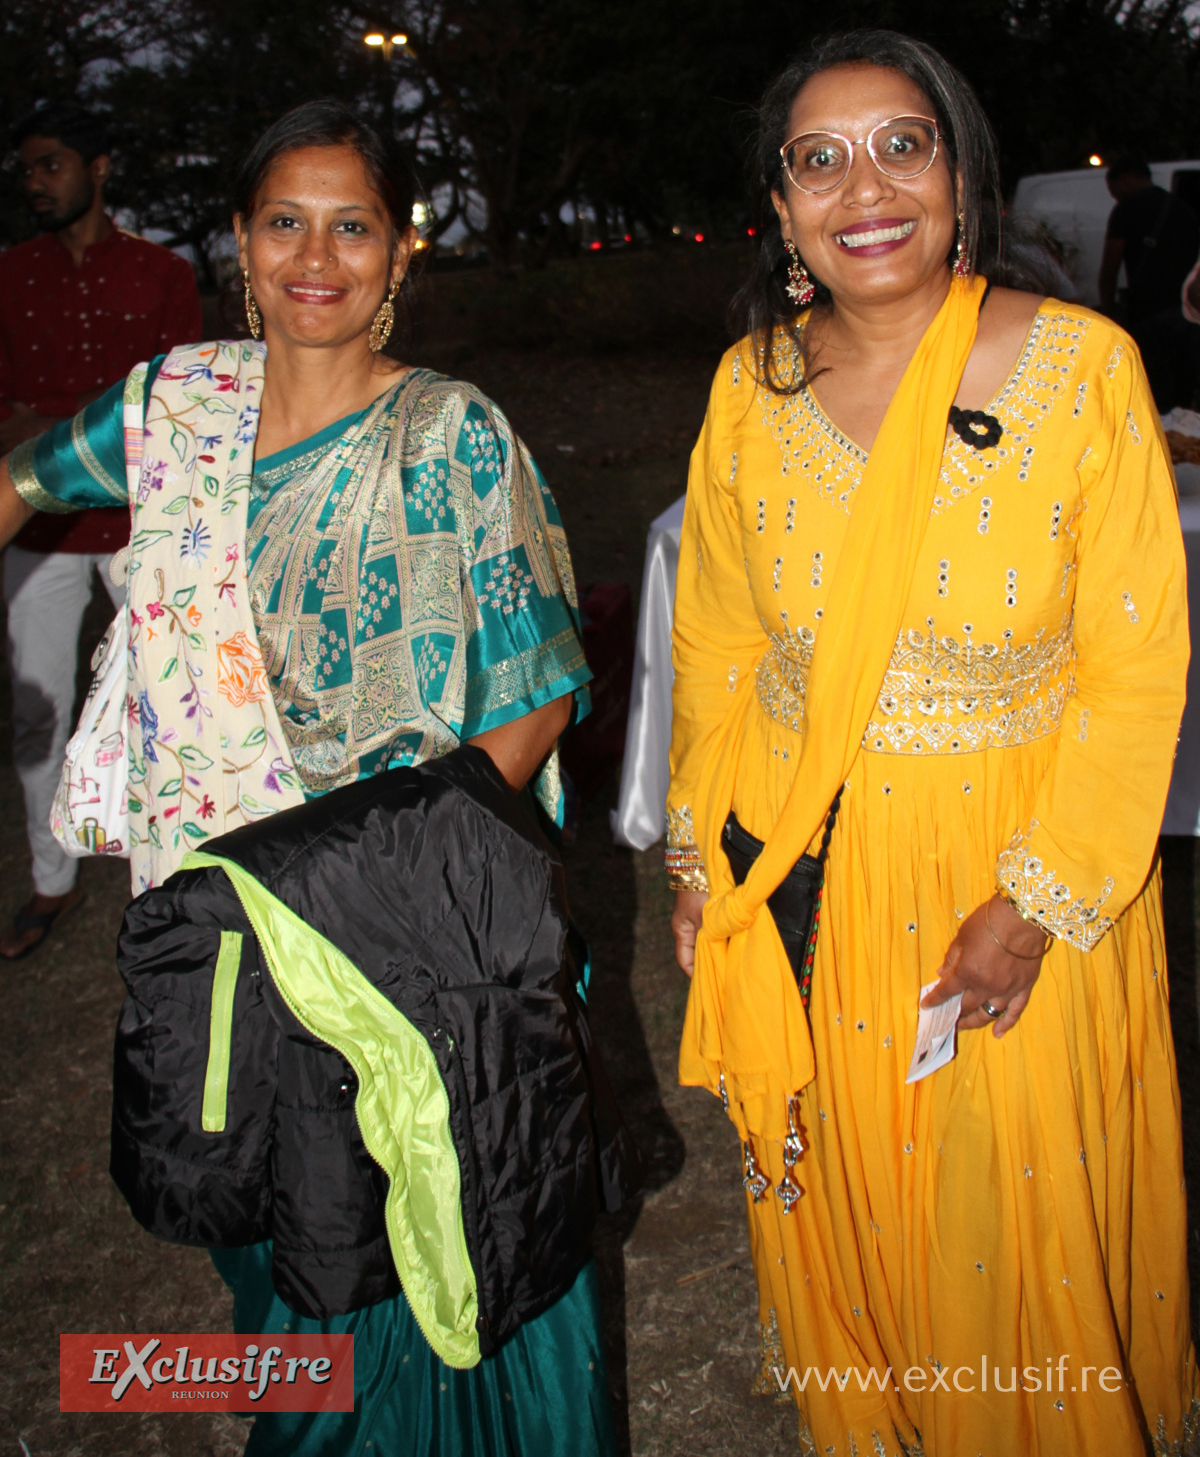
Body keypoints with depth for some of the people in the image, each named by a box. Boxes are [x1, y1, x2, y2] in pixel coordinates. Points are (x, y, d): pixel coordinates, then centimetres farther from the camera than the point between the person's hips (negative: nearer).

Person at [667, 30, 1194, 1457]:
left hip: (1029, 861, -2)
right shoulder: (752, 387, -4)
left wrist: (1034, 905, -14)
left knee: (1027, 1208, 15)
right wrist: (698, 861, 5)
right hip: (804, 873, 3)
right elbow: (716, 645, 6)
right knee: (838, 1190, 20)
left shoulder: (1083, 365, -13)